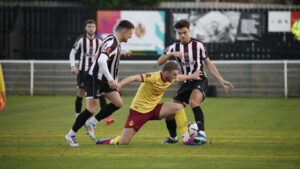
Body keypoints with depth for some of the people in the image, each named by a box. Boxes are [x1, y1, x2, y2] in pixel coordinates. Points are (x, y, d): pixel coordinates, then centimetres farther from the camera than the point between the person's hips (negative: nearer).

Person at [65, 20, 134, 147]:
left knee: (118, 103, 2)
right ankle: (71, 134, 1)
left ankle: (91, 123, 11)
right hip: (95, 78, -10)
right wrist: (111, 80, -42)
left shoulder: (114, 41, 8)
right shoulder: (111, 43, -23)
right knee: (92, 109, -13)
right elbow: (101, 61, -37)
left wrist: (122, 53, 37)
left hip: (104, 80, 10)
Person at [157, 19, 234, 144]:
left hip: (200, 81, -4)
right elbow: (159, 62, -3)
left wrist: (222, 81, -1)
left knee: (193, 102, -36)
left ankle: (202, 134, -45)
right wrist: (171, 54, -21)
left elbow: (209, 65, 5)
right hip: (186, 83, 4)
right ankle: (173, 138, 27)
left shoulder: (198, 45, -1)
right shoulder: (174, 47, 6)